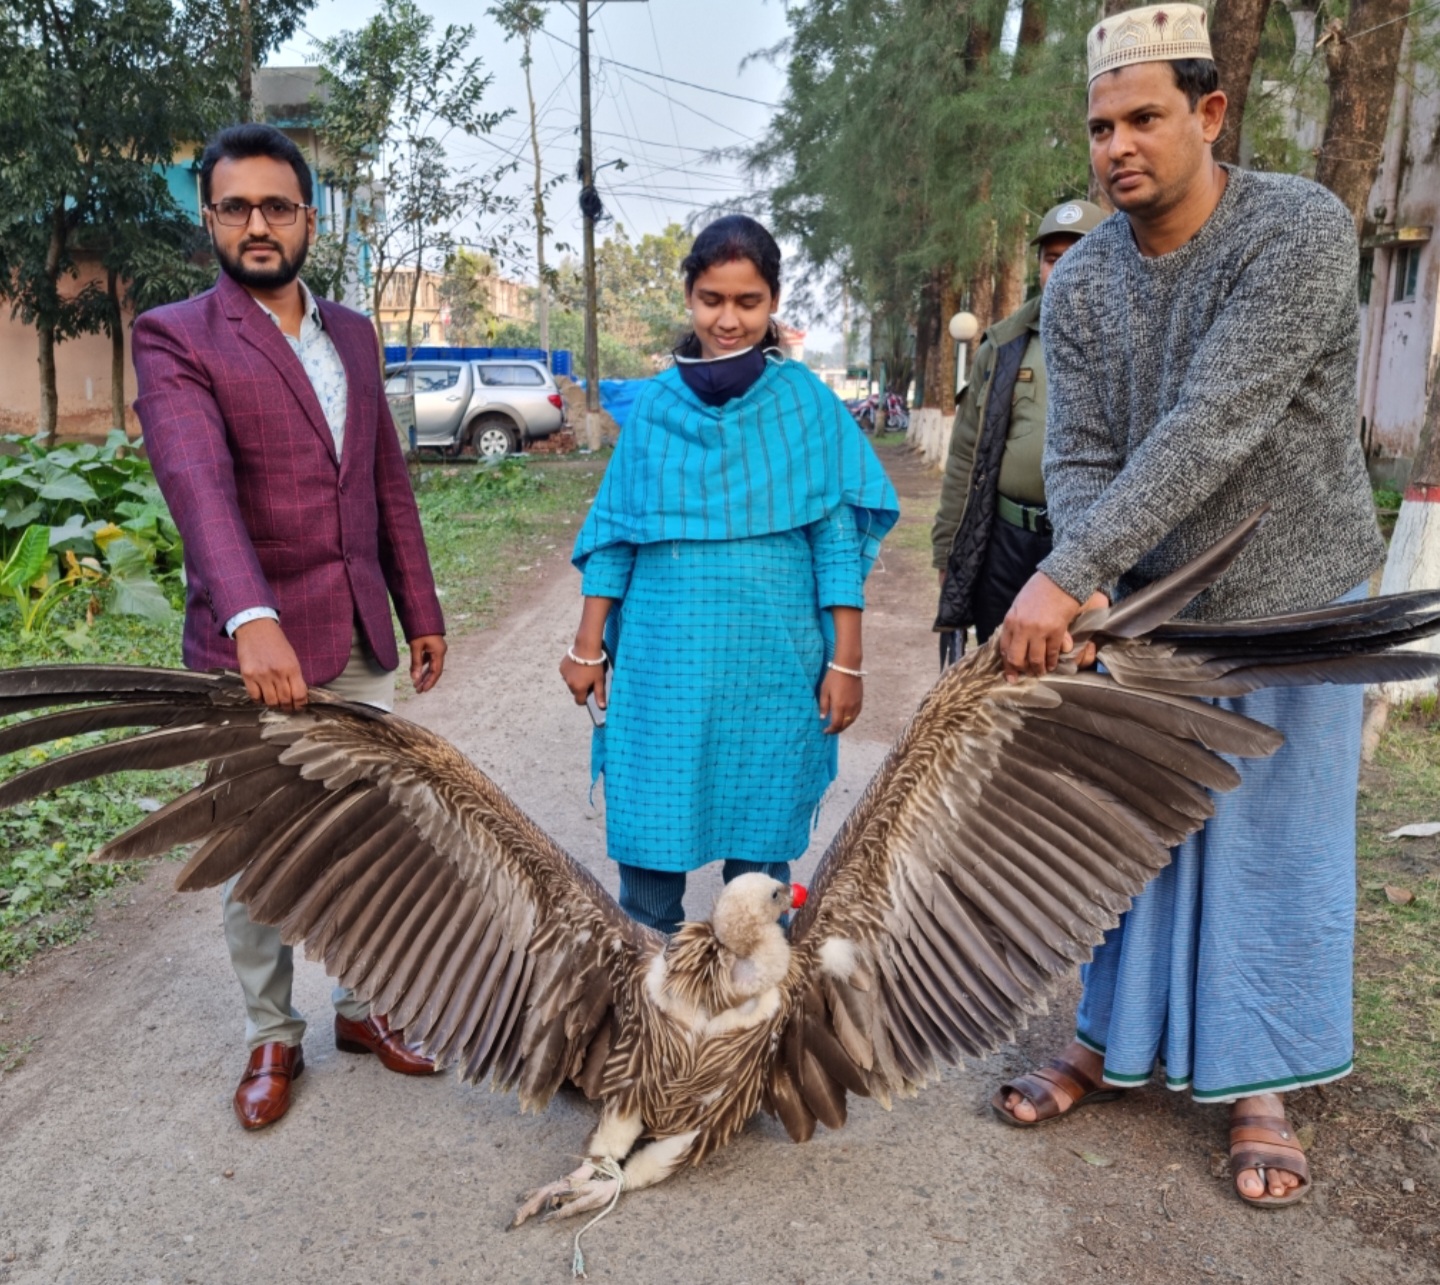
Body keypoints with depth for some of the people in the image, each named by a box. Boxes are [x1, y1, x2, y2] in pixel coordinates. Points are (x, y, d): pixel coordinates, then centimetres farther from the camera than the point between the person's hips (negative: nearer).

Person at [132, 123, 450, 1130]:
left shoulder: (352, 333, 12)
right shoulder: (176, 339, -7)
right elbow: (200, 483, -24)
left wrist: (420, 611, 14)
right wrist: (254, 621, -39)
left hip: (361, 642, 5)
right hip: (249, 645, -5)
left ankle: (363, 1005, 33)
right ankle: (272, 1039, 28)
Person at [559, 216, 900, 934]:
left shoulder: (807, 403, 0)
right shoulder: (656, 404, 4)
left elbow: (837, 539, -1)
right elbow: (614, 535, 7)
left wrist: (846, 661, -4)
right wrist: (588, 648, 6)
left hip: (773, 658, -1)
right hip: (664, 655, 1)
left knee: (762, 830, 10)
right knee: (650, 821, 7)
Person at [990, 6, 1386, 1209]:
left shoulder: (1302, 229, -20)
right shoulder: (1079, 285, -4)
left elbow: (1209, 431, -30)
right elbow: (1079, 458, -9)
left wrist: (1063, 574, -35)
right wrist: (1084, 595, -28)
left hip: (1293, 593, -4)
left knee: (1274, 845, 6)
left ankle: (1260, 1086, 23)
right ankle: (1112, 1044, 29)